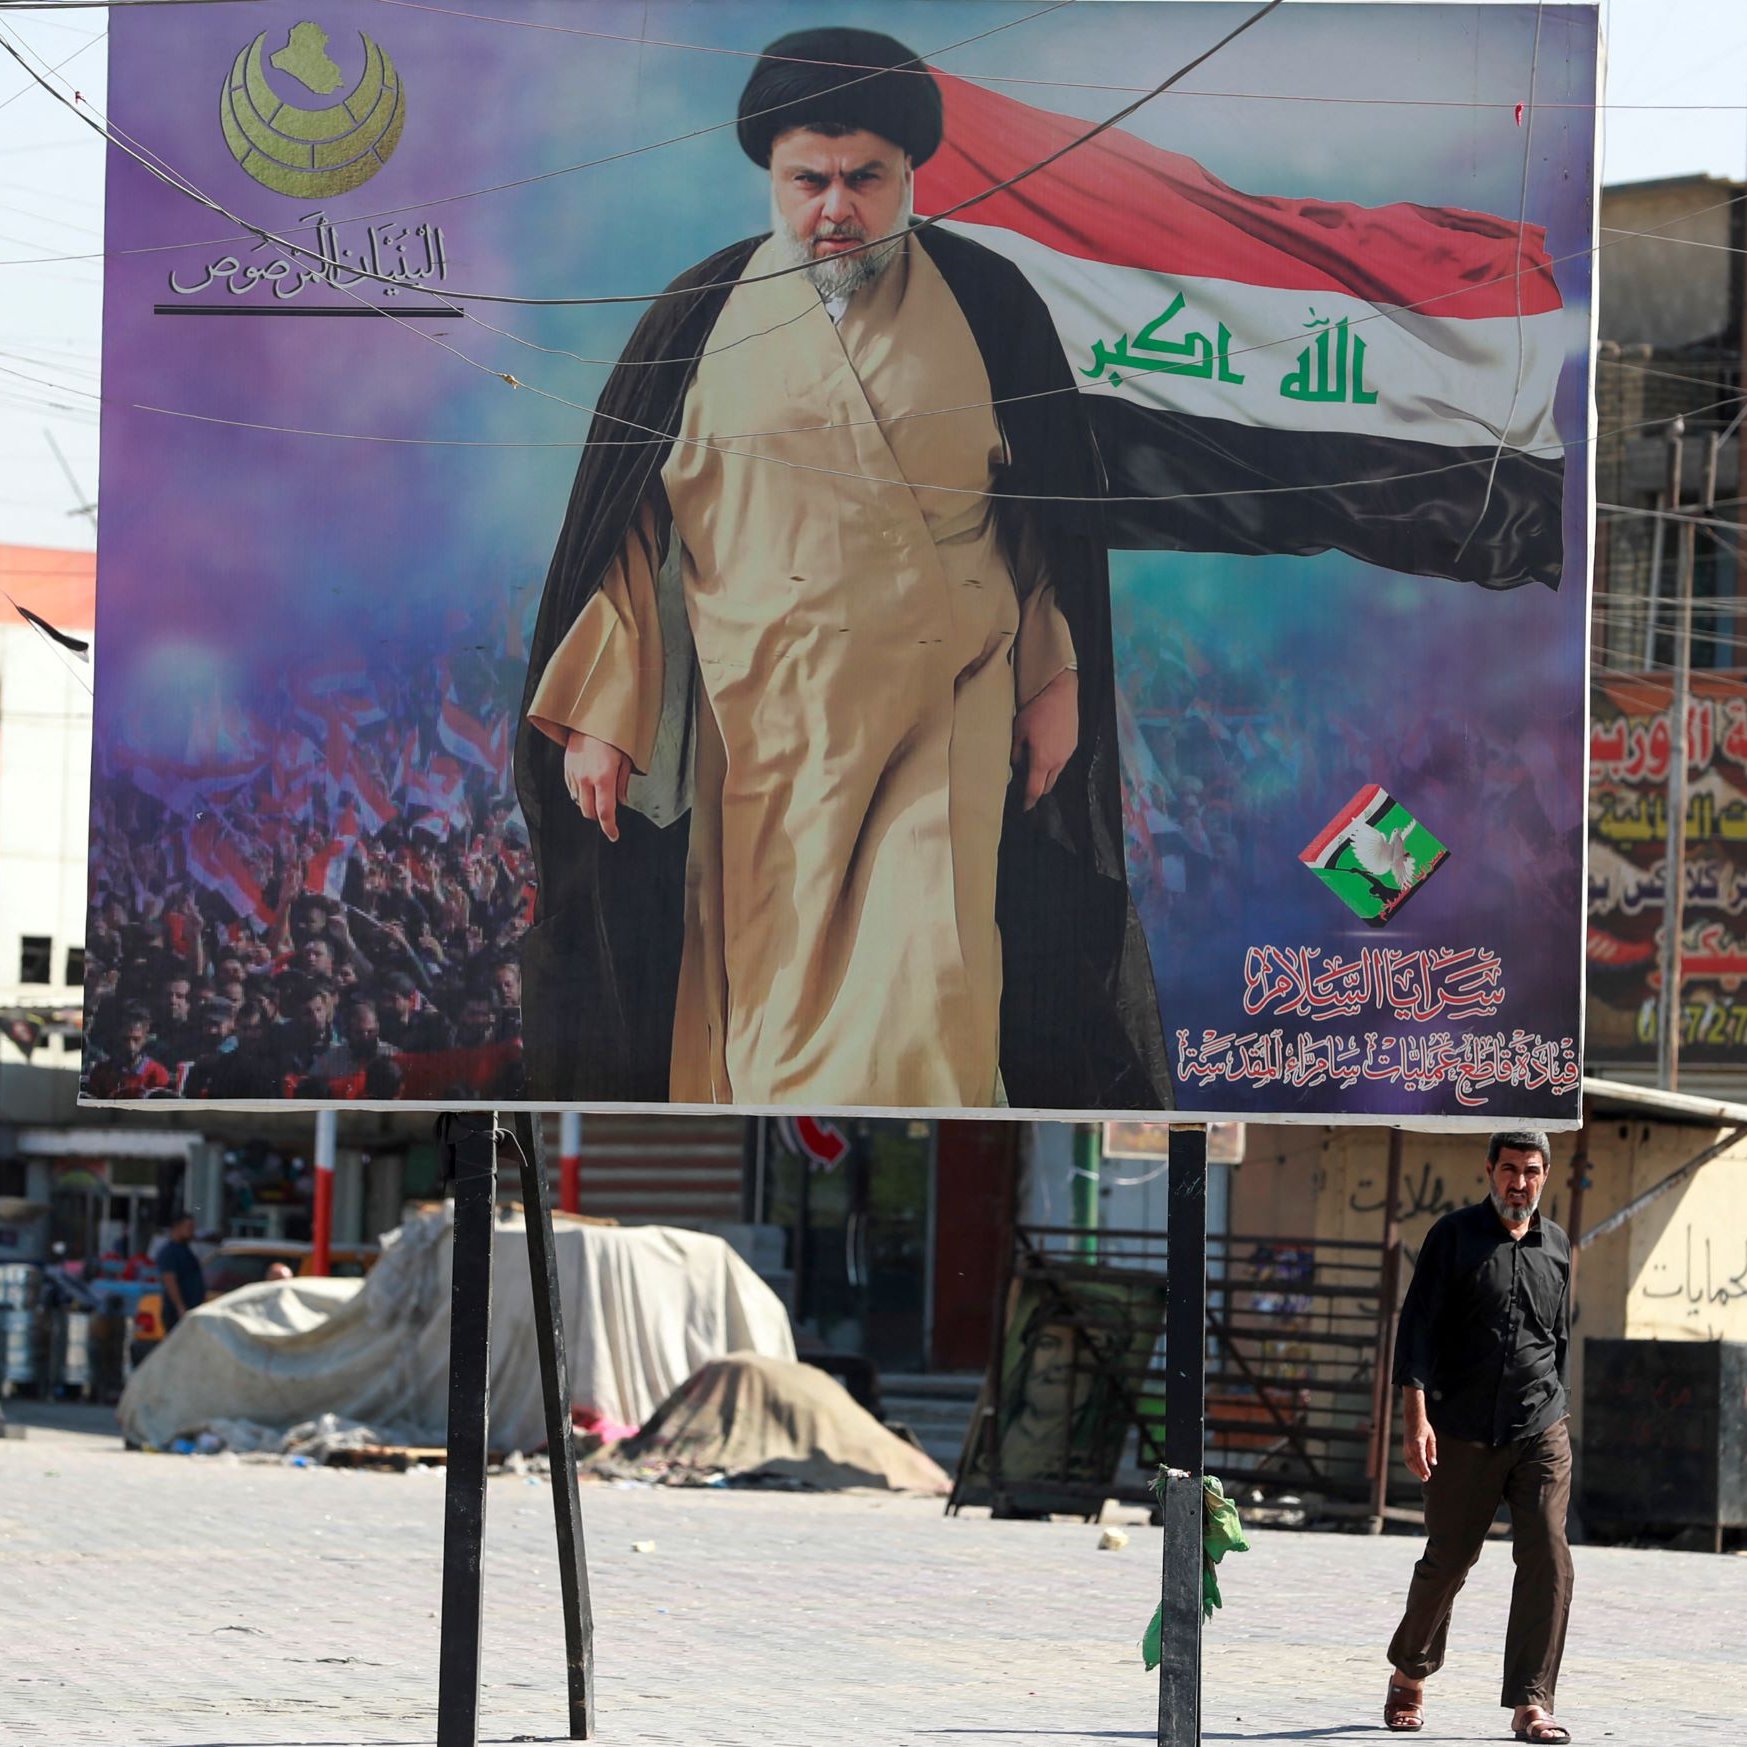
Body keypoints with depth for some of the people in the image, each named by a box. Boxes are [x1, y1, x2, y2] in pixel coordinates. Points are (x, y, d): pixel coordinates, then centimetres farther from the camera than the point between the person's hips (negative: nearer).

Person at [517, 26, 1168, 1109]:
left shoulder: (986, 303, 2)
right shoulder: (704, 319, 3)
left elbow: (1057, 504, 10)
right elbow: (627, 524, 5)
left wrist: (1056, 682, 7)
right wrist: (599, 717, 2)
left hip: (950, 709, -1)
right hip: (769, 720, 1)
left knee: (927, 987, -12)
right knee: (779, 993, 4)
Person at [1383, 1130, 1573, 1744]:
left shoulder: (1556, 1246, 11)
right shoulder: (1454, 1235, -1)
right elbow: (1418, 1326, -5)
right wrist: (1416, 1415, -13)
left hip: (1540, 1433, 2)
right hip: (1463, 1433, -2)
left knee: (1547, 1558, -11)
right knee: (1448, 1561, 6)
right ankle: (1409, 1674, 29)